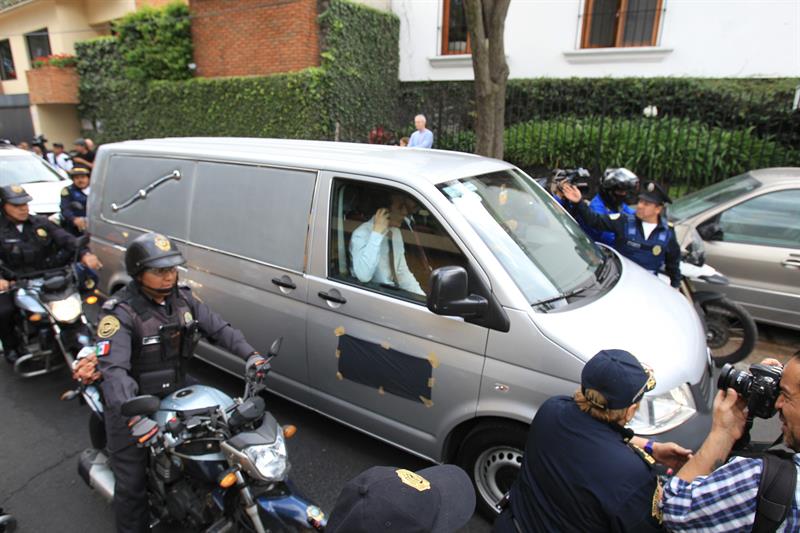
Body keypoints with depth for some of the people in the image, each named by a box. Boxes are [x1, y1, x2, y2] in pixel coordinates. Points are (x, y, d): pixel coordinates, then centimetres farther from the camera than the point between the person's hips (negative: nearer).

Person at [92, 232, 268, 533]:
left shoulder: (183, 299, -3)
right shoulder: (119, 313, -22)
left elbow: (218, 329, 0)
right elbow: (113, 369, -32)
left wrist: (249, 354, -16)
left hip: (176, 392, 6)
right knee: (132, 485, 2)